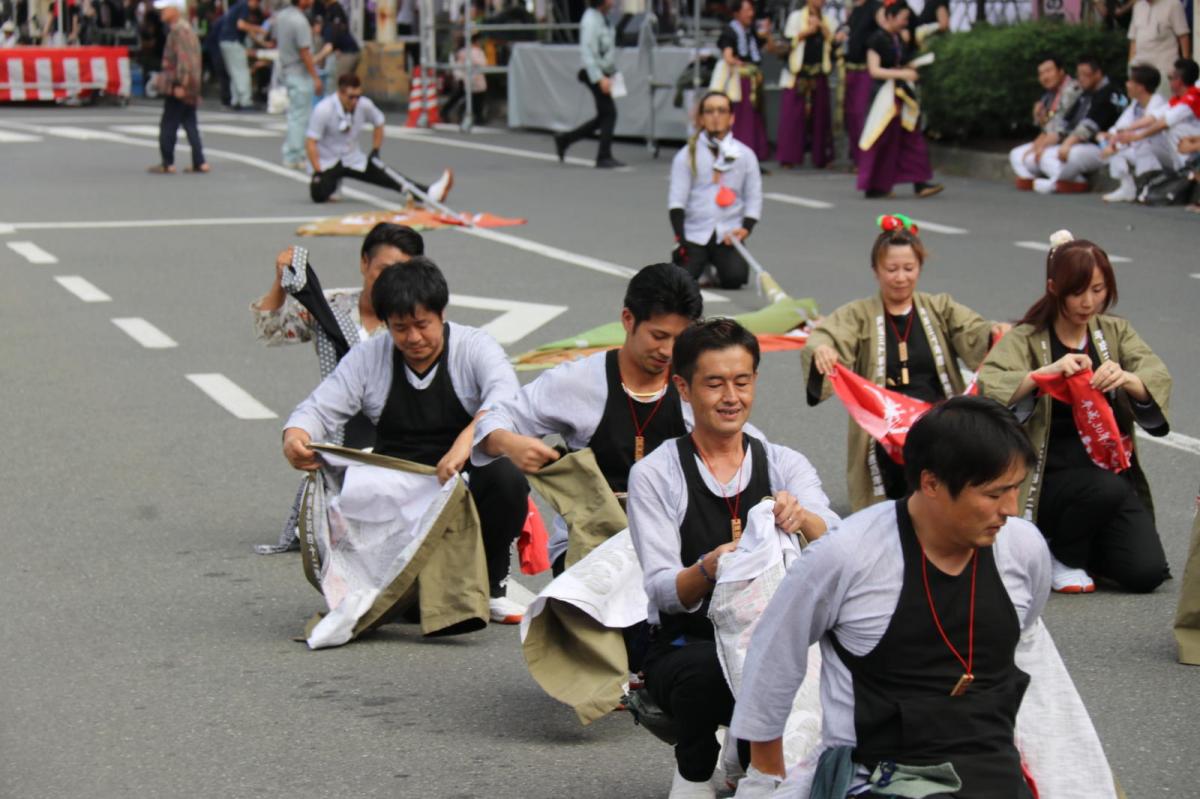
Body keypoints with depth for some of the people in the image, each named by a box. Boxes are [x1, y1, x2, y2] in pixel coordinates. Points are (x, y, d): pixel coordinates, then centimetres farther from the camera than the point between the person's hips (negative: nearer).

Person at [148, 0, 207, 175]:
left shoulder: (179, 31, -16)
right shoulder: (187, 29, 15)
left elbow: (183, 59, -23)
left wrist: (180, 85, -24)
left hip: (177, 89, -10)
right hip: (190, 88, 10)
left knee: (168, 126, -2)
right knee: (190, 124, 10)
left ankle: (167, 164, 2)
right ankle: (200, 162, 8)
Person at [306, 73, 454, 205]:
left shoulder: (364, 105, -8)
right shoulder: (323, 110, -22)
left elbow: (378, 123, 13)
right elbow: (310, 143, -21)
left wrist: (375, 152, 7)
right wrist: (318, 172, -26)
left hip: (353, 160, 4)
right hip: (325, 163, -4)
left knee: (386, 177, -15)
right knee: (319, 194, -29)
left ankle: (429, 193, -31)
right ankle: (331, 182, 7)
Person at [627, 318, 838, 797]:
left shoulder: (786, 466, 6)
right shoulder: (655, 475, -1)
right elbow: (663, 591, -11)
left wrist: (803, 518, -34)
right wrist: (708, 569, -33)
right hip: (685, 646, -2)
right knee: (710, 666, -37)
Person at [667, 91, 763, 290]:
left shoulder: (745, 155, 7)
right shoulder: (688, 155, 3)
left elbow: (754, 198, 10)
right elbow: (676, 199, -1)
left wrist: (745, 229, -8)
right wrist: (680, 239, -13)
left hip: (728, 235, 0)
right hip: (694, 234, 0)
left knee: (735, 277, -25)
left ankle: (716, 264, 12)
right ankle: (702, 263, 15)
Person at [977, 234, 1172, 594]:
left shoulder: (1115, 332, 9)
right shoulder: (1025, 339, -2)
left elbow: (1158, 378, -7)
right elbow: (986, 388, -20)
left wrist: (1126, 379, -31)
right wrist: (1046, 372, -35)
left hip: (1112, 471, 4)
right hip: (1051, 477, -4)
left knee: (1146, 572, -15)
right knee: (1107, 488, -35)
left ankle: (1085, 547, 19)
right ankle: (1063, 555, -4)